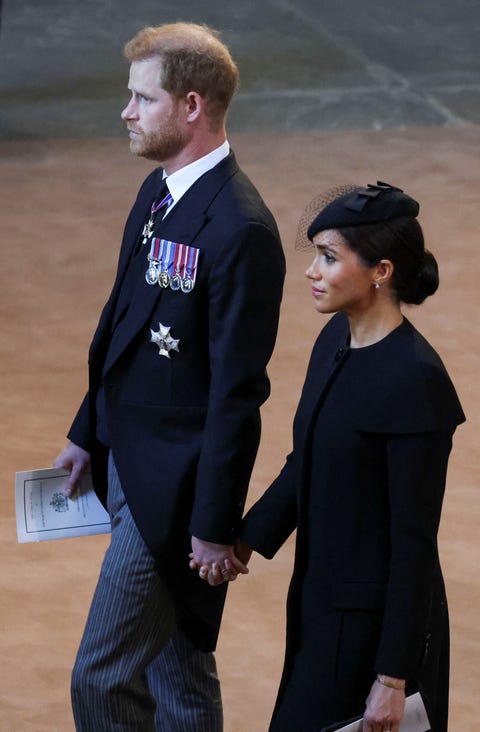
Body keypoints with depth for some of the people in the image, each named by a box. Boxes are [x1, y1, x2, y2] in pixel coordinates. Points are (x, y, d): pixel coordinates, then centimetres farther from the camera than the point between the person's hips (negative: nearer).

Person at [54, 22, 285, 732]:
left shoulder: (240, 231, -22)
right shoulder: (159, 192, 7)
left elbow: (237, 392, -21)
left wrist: (214, 526, -18)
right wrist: (89, 433, 20)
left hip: (173, 487, -9)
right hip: (128, 461, 9)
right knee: (178, 672, 19)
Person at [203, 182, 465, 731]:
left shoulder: (414, 380, -23)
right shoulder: (337, 339, 3)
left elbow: (414, 541, -20)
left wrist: (393, 678, -18)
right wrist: (246, 540, 7)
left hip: (376, 621, -9)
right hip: (322, 602, 9)